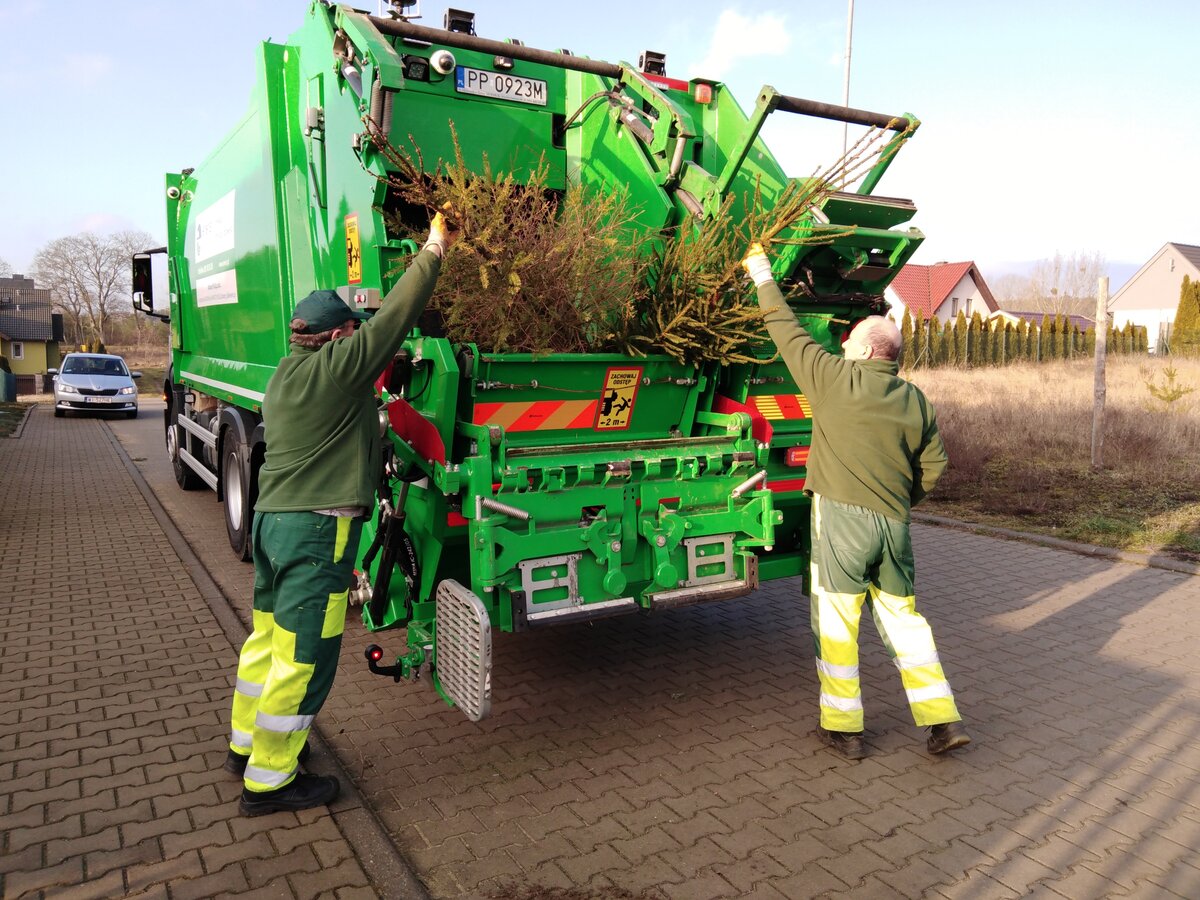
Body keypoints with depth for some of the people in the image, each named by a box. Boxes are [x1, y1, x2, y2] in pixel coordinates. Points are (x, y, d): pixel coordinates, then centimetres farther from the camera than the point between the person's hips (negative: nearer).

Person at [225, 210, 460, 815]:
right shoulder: (340, 365, -14)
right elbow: (397, 313, -12)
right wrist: (434, 251, -2)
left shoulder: (284, 375, 12)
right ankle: (268, 781, 12)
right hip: (318, 530, -9)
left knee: (267, 637, 21)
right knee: (302, 658, 1)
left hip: (271, 517, 10)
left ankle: (247, 745, 37)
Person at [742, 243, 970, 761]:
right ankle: (943, 719, 19)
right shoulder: (917, 402, 8)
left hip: (841, 517, -5)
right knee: (902, 617, 16)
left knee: (835, 623, 5)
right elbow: (933, 466, 12)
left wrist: (763, 276, 16)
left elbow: (787, 331, 3)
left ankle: (843, 727, 14)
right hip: (893, 524, 5)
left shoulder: (835, 378, -6)